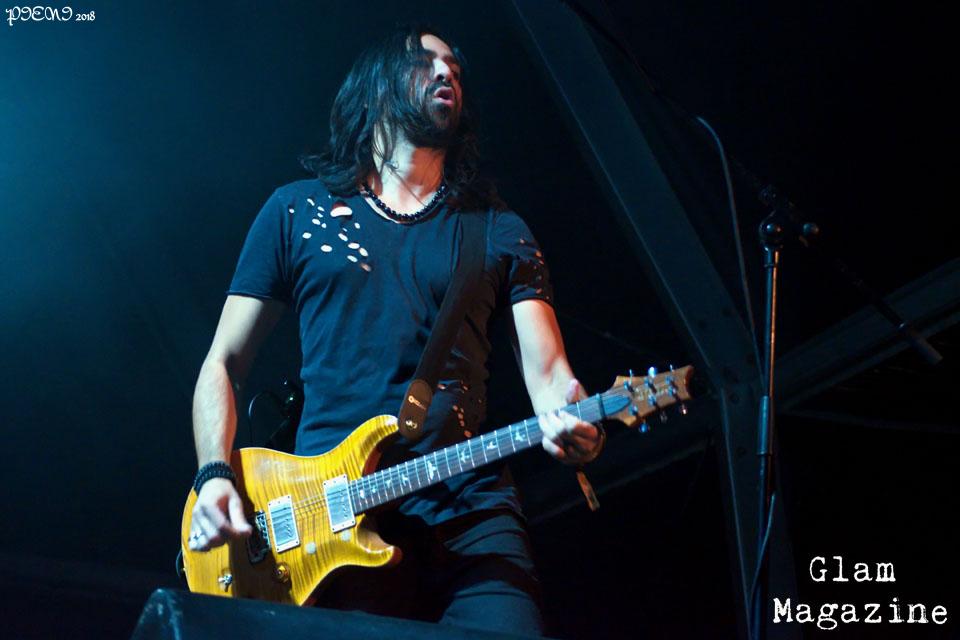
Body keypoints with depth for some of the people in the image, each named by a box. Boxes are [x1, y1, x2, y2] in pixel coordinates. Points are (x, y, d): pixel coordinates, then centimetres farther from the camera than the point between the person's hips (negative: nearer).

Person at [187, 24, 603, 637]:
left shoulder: (500, 230, 16)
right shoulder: (298, 211, 14)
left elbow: (548, 371, 6)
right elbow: (223, 364, 13)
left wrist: (573, 424, -18)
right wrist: (215, 475, -4)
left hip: (471, 508, 1)